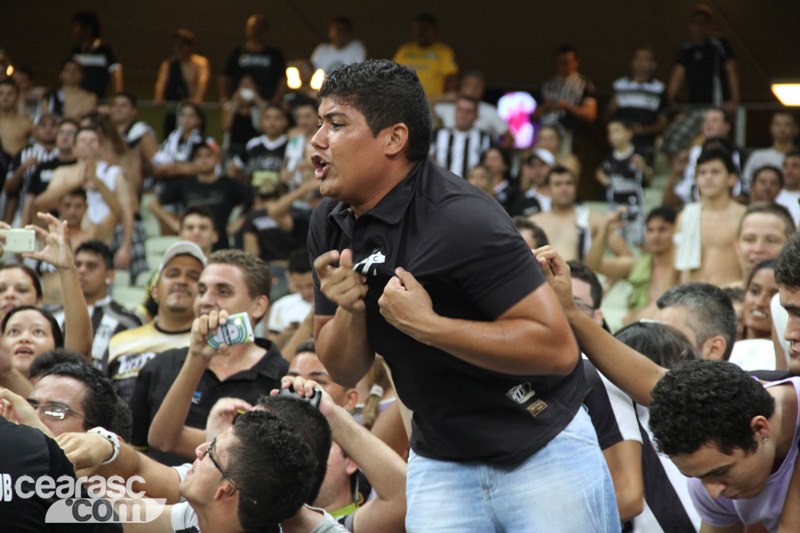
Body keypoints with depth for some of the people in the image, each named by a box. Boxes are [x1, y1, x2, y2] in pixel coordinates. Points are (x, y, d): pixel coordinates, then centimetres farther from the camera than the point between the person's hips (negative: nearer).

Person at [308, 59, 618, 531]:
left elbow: (557, 348, -27)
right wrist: (350, 311, -15)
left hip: (543, 453, -6)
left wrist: (425, 324, -27)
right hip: (439, 465, 6)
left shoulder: (462, 222, -22)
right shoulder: (331, 226, 2)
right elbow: (346, 371, 7)